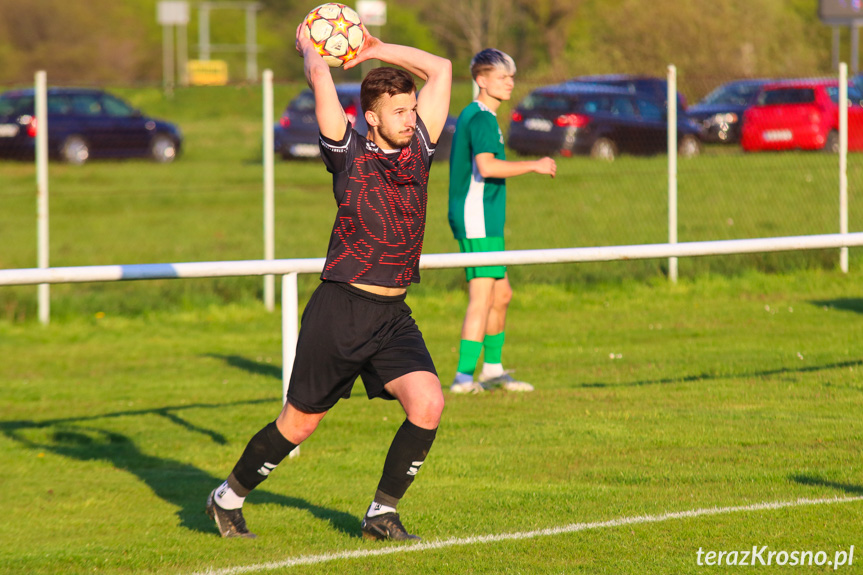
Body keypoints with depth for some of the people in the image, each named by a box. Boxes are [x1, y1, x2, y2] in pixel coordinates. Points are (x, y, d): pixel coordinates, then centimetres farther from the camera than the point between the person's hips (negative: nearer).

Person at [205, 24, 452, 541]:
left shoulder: (418, 149, 7)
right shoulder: (348, 153, -6)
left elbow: (440, 69, 12)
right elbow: (320, 77, -16)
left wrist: (375, 50, 13)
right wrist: (310, 47, 3)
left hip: (393, 316, 4)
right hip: (340, 309, -4)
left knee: (428, 404, -16)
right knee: (300, 423, 5)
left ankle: (383, 513, -2)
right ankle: (229, 497, 27)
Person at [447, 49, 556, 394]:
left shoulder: (471, 115, 18)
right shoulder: (482, 118, -14)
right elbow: (486, 166, -27)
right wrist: (534, 166, -20)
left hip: (484, 220, 11)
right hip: (478, 220, -11)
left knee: (501, 294, 17)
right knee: (482, 297, -11)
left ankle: (492, 370, 24)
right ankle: (464, 377, -13)